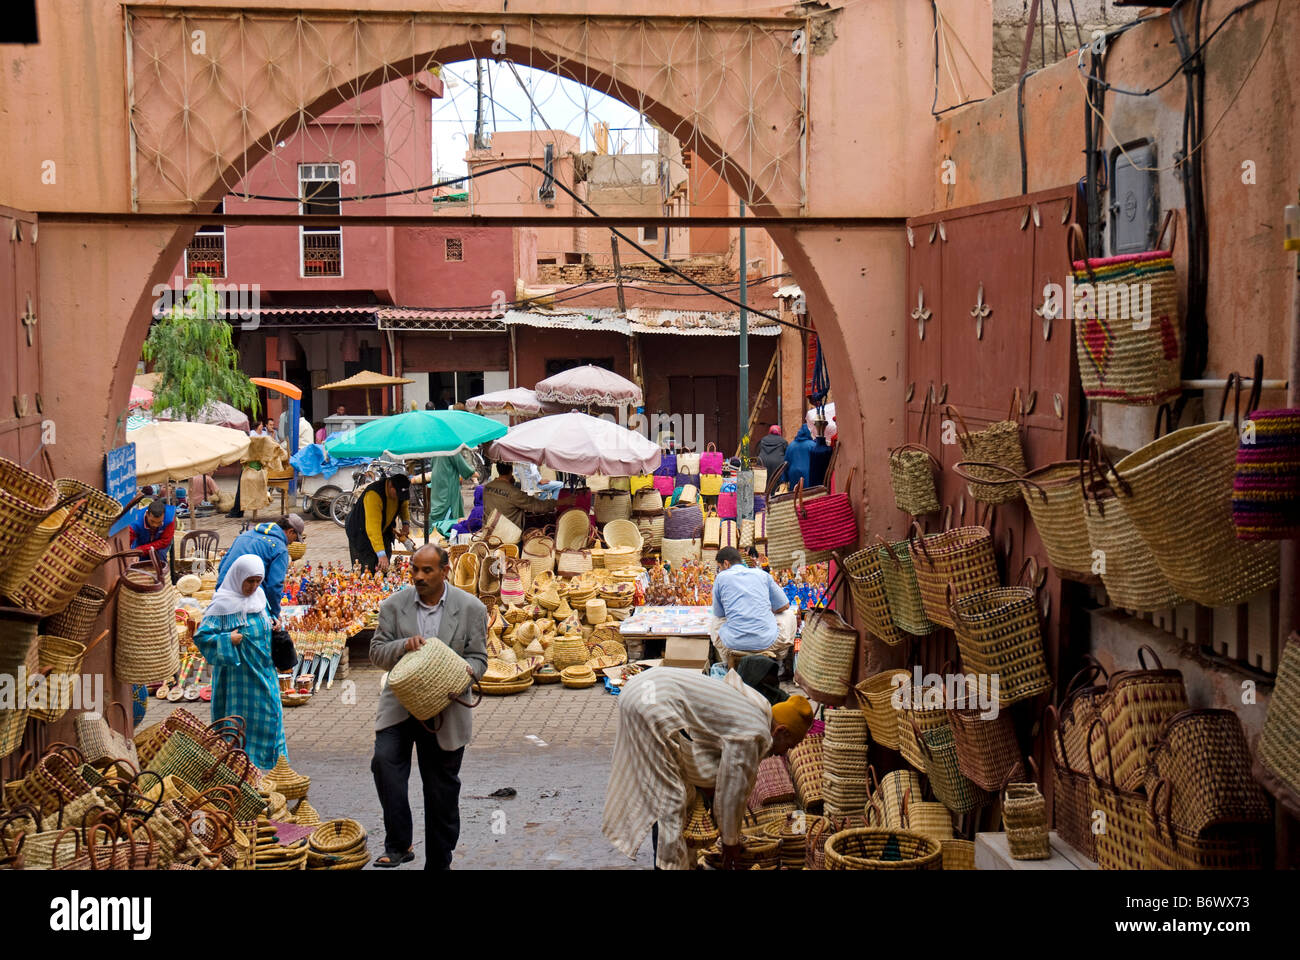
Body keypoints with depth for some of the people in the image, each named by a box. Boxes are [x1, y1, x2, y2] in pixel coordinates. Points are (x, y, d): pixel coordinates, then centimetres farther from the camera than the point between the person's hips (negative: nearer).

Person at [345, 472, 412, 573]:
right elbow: (373, 527, -42)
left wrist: (406, 522, -5)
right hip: (361, 533, -7)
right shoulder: (374, 494, -35)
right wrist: (381, 554, -48)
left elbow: (404, 505, 16)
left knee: (384, 569, 2)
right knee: (366, 572, -13)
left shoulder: (401, 491, -12)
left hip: (383, 532, 7)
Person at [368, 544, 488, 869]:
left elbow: (478, 658, 1)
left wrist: (463, 675, -21)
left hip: (446, 711, 0)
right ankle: (399, 845, -16)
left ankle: (439, 862, 22)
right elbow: (376, 653, 2)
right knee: (385, 760, -25)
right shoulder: (394, 605, 1)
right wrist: (403, 646, -18)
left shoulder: (471, 608, -2)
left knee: (442, 787, 8)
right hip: (400, 703, 0)